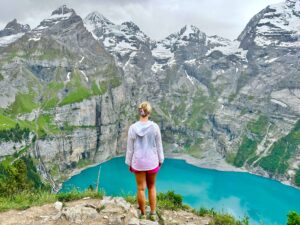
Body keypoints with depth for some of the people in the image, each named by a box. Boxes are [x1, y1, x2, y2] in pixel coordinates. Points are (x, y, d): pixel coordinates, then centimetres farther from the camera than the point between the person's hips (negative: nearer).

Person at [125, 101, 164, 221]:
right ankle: (153, 213, 24)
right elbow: (159, 145, -5)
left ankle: (143, 214, 27)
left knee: (141, 188, 12)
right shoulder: (155, 126, -13)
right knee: (151, 187, 19)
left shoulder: (133, 127, -12)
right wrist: (160, 160, 9)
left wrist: (129, 163, 6)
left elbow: (130, 148, -5)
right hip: (152, 161, 0)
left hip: (138, 162, 0)